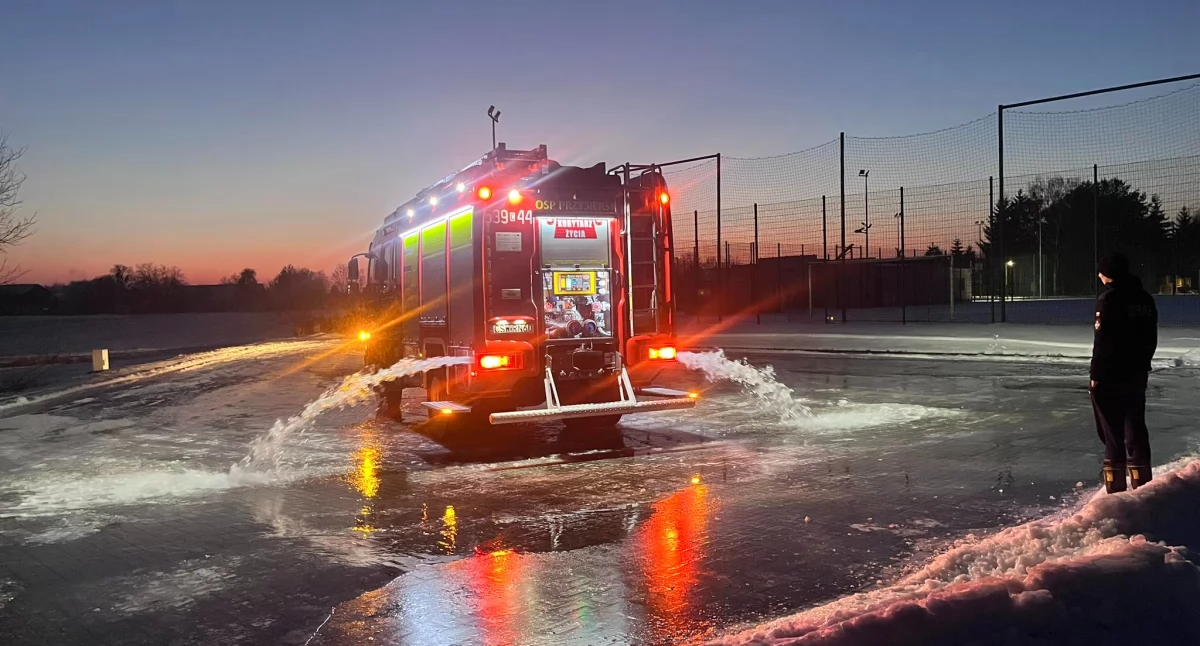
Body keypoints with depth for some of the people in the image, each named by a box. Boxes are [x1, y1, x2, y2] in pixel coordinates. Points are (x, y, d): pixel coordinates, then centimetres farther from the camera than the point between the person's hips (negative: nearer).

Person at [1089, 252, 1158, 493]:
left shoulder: (1109, 299, -14)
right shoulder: (1145, 299, 9)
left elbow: (1103, 342, -17)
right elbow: (1152, 339, 16)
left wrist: (1095, 376, -12)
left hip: (1111, 376, -7)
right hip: (1138, 374, 7)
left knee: (1113, 432, -3)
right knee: (1136, 428, 15)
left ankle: (1116, 487, -1)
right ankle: (1141, 483, 20)